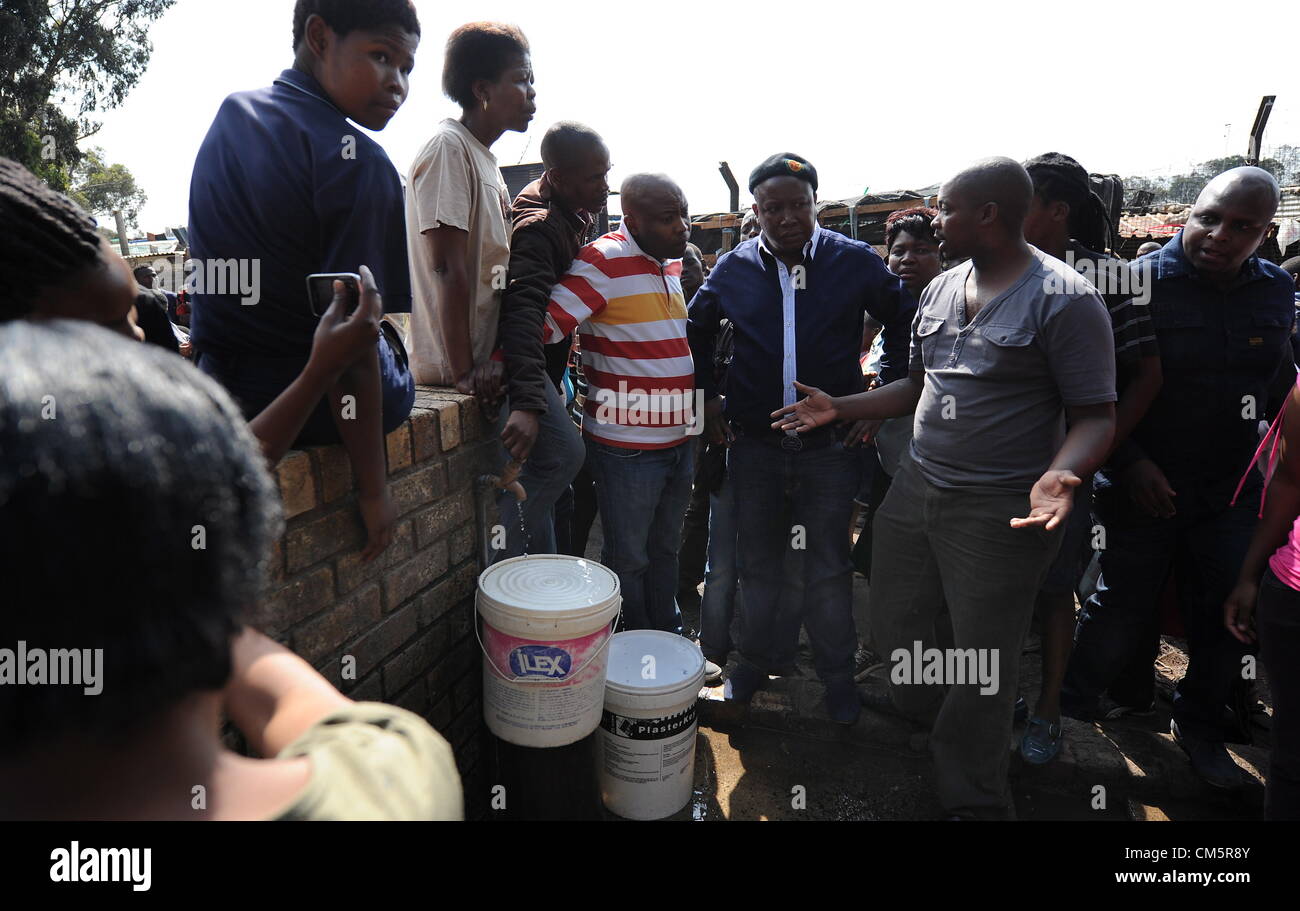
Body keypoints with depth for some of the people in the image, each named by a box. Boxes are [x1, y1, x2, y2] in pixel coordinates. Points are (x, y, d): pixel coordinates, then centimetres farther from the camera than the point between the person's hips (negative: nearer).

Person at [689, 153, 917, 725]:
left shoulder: (856, 262, -4)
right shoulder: (734, 269, 1)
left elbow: (905, 322, 6)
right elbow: (697, 329, 16)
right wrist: (707, 397, 9)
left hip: (831, 445, -1)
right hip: (755, 444, 2)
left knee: (828, 566, 9)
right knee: (759, 561, 14)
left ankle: (836, 675, 27)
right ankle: (757, 659, 33)